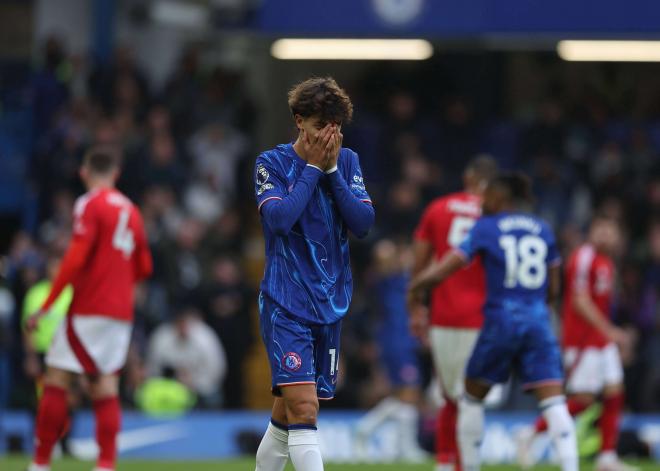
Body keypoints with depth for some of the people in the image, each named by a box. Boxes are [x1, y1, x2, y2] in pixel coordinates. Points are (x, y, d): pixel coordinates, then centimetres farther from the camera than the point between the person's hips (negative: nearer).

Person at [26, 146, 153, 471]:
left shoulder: (90, 204, -7)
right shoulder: (130, 210, 13)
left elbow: (75, 259, -17)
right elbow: (143, 267, 19)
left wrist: (46, 306, -15)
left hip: (88, 309, -7)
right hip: (121, 311, 7)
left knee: (56, 381, -3)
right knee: (105, 388, 5)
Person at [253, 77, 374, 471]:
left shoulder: (348, 161, 8)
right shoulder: (272, 163, -3)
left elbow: (364, 223, -3)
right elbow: (279, 218, -19)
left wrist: (332, 169, -9)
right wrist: (312, 167, -13)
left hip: (331, 305, 5)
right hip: (286, 306, -5)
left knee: (288, 414, 11)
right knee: (303, 407, -18)